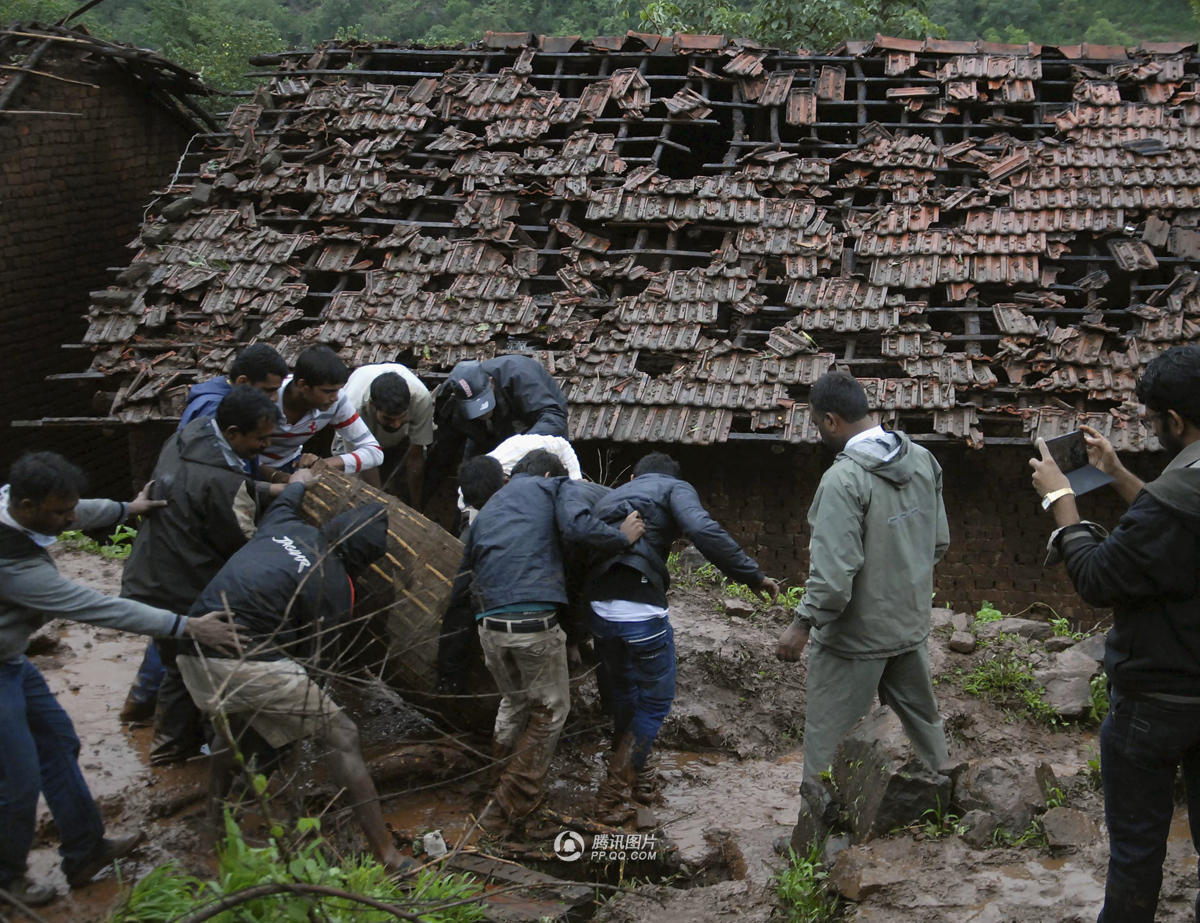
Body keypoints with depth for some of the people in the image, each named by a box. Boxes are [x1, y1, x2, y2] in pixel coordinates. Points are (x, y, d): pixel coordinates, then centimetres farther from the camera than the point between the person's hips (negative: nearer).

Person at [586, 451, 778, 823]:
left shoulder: (607, 498, 27)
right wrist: (753, 576, -10)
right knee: (655, 700, 13)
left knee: (621, 695, 25)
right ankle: (615, 792, 11)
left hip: (599, 609, 6)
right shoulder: (674, 488, 9)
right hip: (642, 610, -5)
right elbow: (703, 530, -11)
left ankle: (633, 772, 40)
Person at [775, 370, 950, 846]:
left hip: (855, 636, -7)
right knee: (923, 717, 25)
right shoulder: (922, 460, -1)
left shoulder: (843, 479, -25)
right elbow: (939, 542, 9)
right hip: (911, 624, 7)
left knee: (826, 738, 6)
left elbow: (833, 576, -28)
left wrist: (802, 625, -16)